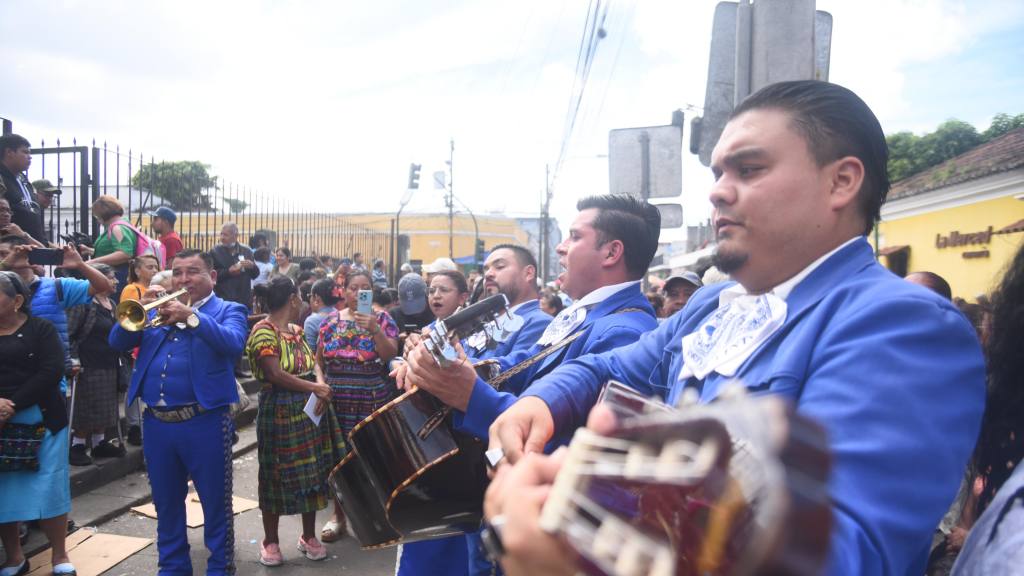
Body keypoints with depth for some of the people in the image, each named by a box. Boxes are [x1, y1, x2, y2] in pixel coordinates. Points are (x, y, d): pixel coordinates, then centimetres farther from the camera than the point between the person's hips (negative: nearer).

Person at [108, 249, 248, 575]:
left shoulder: (228, 311, 0)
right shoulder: (156, 311, 14)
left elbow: (234, 345, -19)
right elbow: (117, 343, 4)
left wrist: (191, 317, -28)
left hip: (204, 423, -5)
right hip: (156, 423, 5)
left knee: (216, 503, 5)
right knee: (166, 503, 18)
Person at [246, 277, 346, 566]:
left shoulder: (297, 330, 12)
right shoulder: (263, 331, -13)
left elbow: (313, 362, 6)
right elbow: (276, 375, -21)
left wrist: (321, 384, -14)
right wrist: (315, 388, -19)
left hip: (310, 410, 7)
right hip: (280, 413, -7)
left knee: (311, 473, 11)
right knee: (279, 476, 4)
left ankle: (308, 536, 26)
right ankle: (270, 541, 21)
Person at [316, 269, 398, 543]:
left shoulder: (381, 319, 1)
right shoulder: (331, 319, 8)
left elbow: (390, 355, -10)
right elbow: (318, 360, 11)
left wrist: (374, 329, -21)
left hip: (373, 401, -2)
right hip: (336, 401, 2)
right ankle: (338, 514, 22)